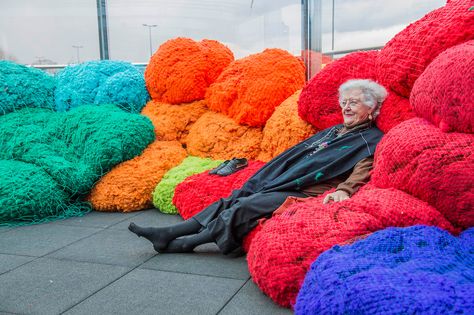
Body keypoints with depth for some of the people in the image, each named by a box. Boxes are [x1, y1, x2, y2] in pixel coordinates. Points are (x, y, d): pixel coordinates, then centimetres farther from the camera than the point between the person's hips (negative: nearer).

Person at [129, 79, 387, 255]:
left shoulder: (371, 141, 3)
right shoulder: (334, 131, 27)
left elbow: (362, 172, -15)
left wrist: (343, 191, -35)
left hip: (305, 195, -8)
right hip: (283, 184, 8)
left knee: (244, 207, -22)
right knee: (232, 200, -6)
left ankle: (183, 244, -16)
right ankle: (169, 234, -8)